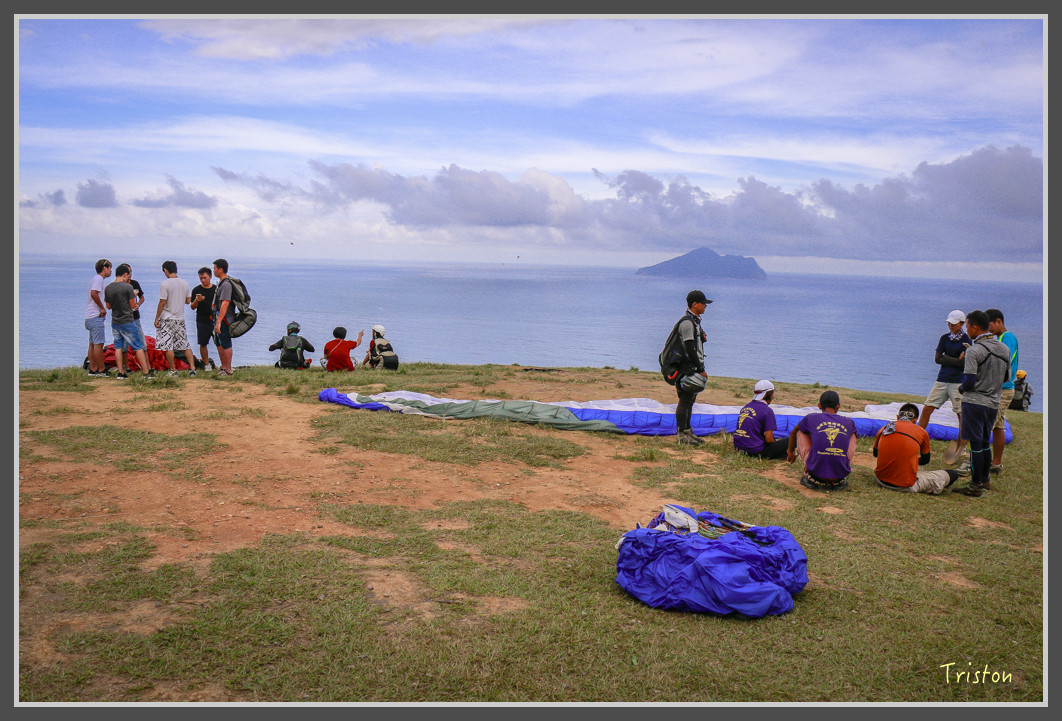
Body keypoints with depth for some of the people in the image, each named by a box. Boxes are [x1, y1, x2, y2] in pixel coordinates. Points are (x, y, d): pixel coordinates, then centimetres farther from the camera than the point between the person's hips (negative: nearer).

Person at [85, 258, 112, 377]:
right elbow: (93, 294, -25)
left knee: (93, 344, 11)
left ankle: (93, 369, 14)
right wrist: (102, 308, -18)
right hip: (96, 317, -11)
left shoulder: (99, 279, 21)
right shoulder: (98, 279, -10)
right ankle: (101, 370, -6)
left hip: (90, 317, 11)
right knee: (98, 344, -8)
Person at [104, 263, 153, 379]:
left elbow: (108, 306, 13)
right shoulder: (128, 287, -14)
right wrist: (133, 296, 9)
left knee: (118, 347, 10)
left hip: (115, 322, 6)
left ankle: (121, 373, 9)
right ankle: (147, 372, 0)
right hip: (127, 321, -6)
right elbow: (132, 306, -8)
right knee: (138, 347, 0)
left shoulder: (108, 288, 4)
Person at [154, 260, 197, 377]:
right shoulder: (185, 283, 4)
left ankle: (173, 370, 7)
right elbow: (188, 301, 10)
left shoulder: (165, 284, -12)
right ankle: (192, 369, 3)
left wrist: (156, 318, -6)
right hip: (180, 319, 5)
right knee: (186, 345, 10)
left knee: (168, 346, 3)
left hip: (167, 319, -5)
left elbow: (162, 302, -13)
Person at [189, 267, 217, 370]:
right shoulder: (197, 290, 4)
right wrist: (197, 301, -19)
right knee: (203, 344, 3)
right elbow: (193, 307, 3)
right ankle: (207, 364, 13)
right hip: (202, 322, 0)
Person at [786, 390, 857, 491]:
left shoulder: (810, 418, 5)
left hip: (816, 474, -1)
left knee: (800, 432, 20)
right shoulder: (849, 422, 10)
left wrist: (790, 453, 45)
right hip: (841, 474, 1)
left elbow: (793, 434, 25)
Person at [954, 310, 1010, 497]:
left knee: (975, 444, -2)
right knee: (985, 443, 19)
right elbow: (1006, 377, 16)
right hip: (994, 403, 8)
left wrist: (962, 389, 3)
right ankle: (984, 480, 28)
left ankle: (975, 486, 2)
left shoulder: (974, 351, -16)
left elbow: (969, 381, -18)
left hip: (974, 402, -8)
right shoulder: (1004, 349, 8)